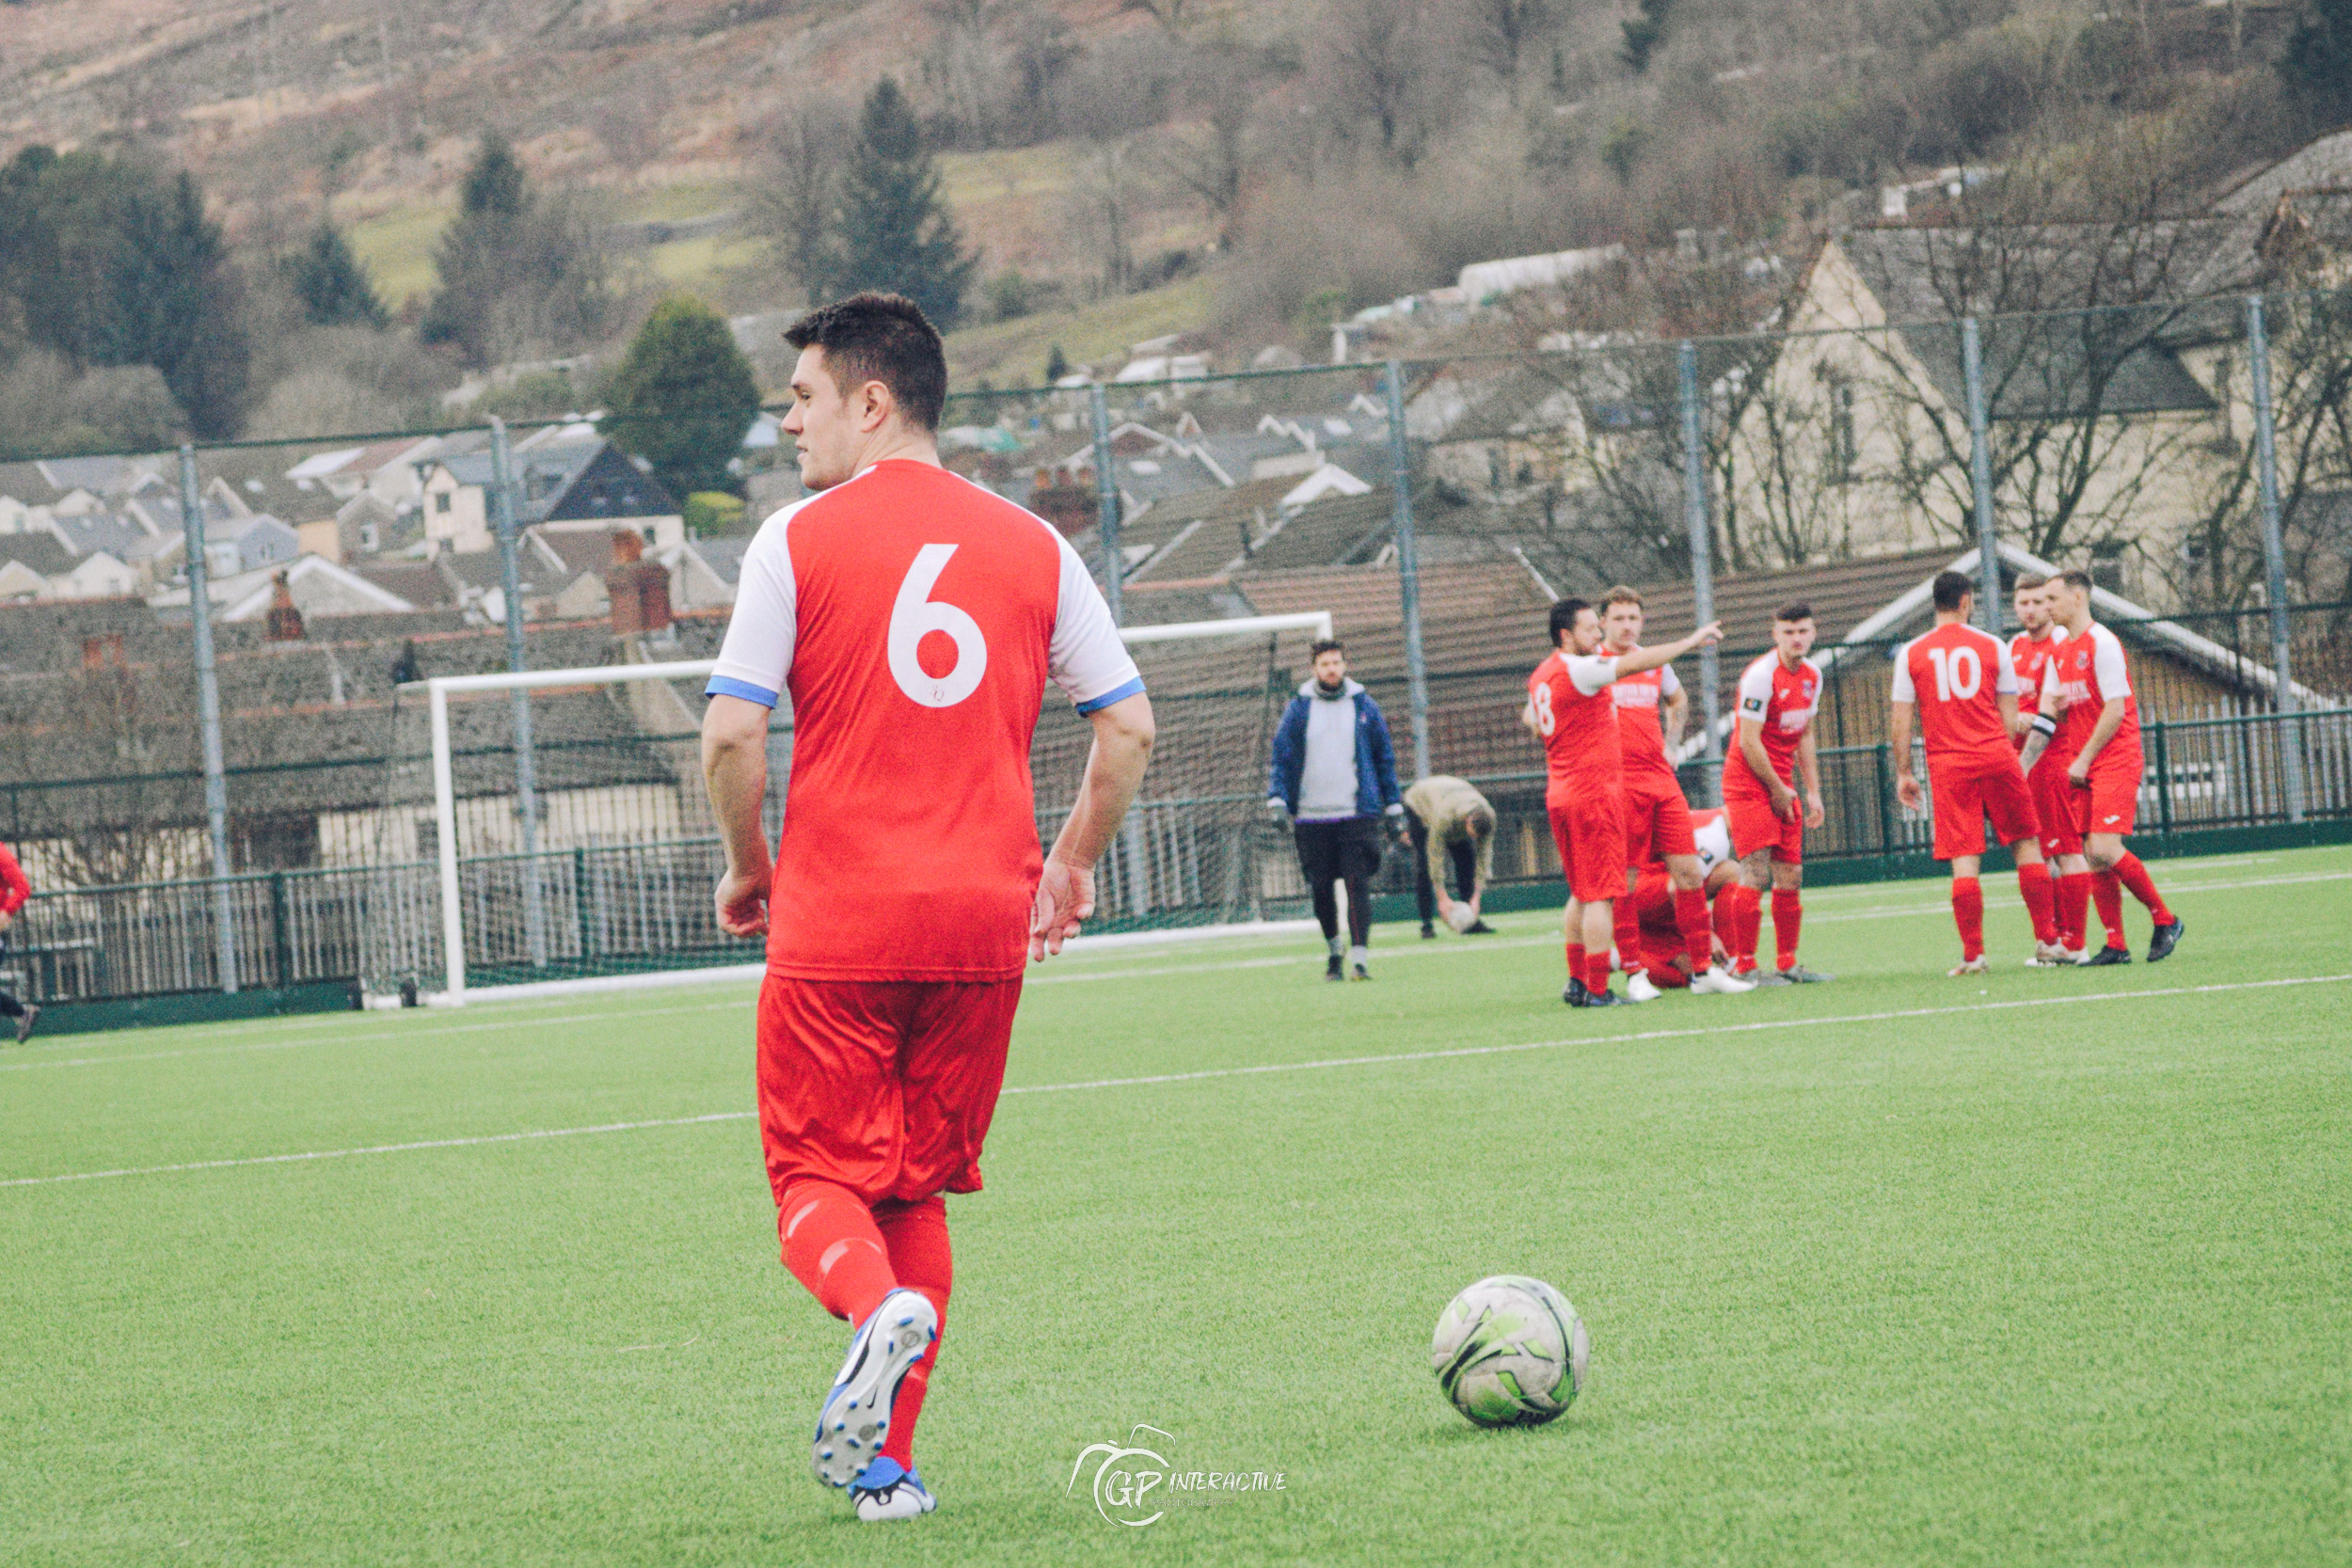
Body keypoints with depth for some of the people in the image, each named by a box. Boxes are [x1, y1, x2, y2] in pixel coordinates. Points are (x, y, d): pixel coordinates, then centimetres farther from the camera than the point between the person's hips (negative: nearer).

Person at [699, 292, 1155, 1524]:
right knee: (918, 1187, 15)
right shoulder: (1029, 545, 7)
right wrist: (1072, 866, 19)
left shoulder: (798, 540, -3)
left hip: (836, 925, -3)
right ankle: (888, 1460, 9)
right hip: (984, 918, 4)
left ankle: (879, 1307, -26)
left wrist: (748, 865, 8)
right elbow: (1128, 725, 6)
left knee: (817, 1177, 6)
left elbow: (731, 734, -8)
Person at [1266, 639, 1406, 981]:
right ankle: (1334, 949, 26)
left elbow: (1385, 758, 13)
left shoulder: (1364, 706, 8)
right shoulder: (1298, 709, 7)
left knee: (1358, 883, -12)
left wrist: (1394, 808, 10)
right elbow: (1281, 757, 7)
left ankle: (1360, 956, -16)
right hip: (1311, 818, 1)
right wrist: (1276, 799, -8)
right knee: (1321, 888, 5)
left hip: (1357, 814, -1)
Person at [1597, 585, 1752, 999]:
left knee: (1689, 871, 1)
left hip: (1661, 778, 5)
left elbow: (1678, 701, 35)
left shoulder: (1654, 663, 14)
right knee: (1623, 880, -4)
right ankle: (1636, 973, 3)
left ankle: (1703, 969, 7)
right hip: (1618, 786, -5)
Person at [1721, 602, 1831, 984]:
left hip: (1782, 786, 8)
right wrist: (1777, 789, -10)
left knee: (1790, 877, 6)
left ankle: (1788, 964, 13)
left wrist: (1813, 792, 13)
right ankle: (1744, 967, -10)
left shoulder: (1811, 675, 9)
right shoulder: (1761, 676, -17)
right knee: (1755, 873, -12)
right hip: (1749, 783, -8)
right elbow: (1748, 742, -17)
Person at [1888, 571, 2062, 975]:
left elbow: (1900, 722, 2)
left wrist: (1904, 773, 8)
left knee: (1964, 859, -1)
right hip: (1996, 756, 0)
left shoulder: (1911, 653, 4)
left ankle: (1973, 954, -5)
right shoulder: (1992, 646, 4)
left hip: (1947, 765, 0)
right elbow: (2010, 718, 5)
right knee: (2027, 844, 10)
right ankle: (2047, 941, 8)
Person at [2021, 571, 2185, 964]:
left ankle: (2165, 920, -2)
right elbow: (2048, 714, 13)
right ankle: (2115, 945, 4)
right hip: (2081, 769, 8)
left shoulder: (2102, 644, -10)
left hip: (2115, 761, -8)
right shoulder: (2060, 653, 16)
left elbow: (2115, 710, -15)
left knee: (2105, 850, -17)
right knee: (2093, 857, 2)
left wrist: (2084, 760, -13)